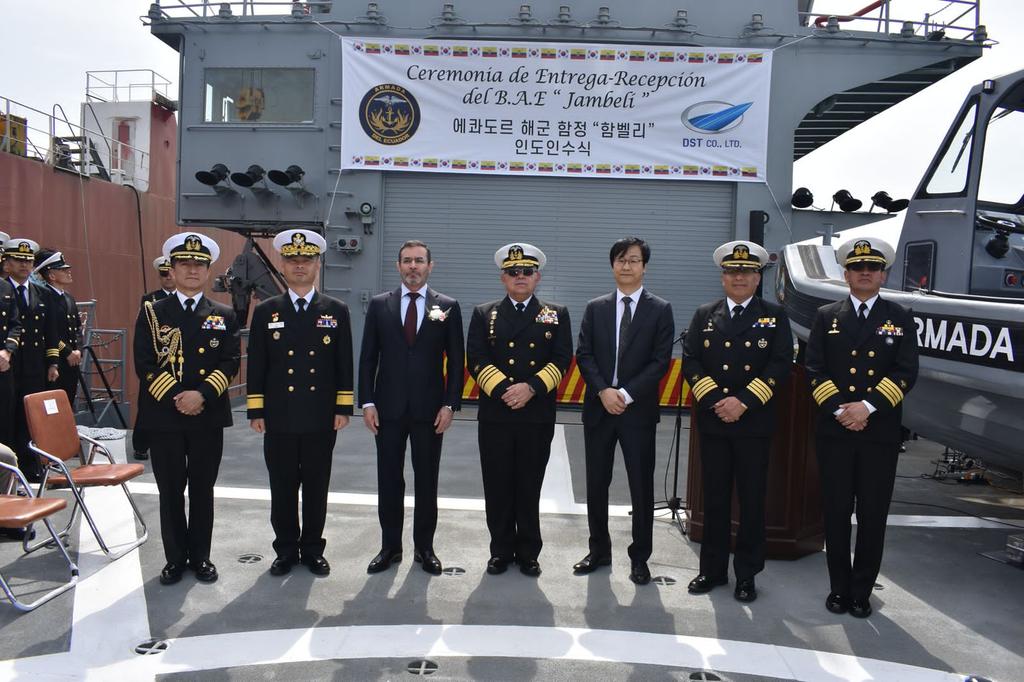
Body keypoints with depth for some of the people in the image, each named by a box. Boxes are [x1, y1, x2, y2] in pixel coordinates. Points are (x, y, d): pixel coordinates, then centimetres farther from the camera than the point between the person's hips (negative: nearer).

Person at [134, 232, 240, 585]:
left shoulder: (224, 315, 7)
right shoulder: (152, 312, 4)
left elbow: (230, 362, -2)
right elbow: (144, 363, -3)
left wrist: (202, 394, -16)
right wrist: (175, 398, -13)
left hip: (208, 417, 1)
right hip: (163, 415, 0)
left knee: (202, 490, 9)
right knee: (171, 491, 8)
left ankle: (200, 556, 22)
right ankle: (175, 558, 21)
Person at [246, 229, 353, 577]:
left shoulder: (337, 311, 4)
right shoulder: (266, 311, 5)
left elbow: (344, 365, 3)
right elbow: (256, 365, 5)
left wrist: (343, 408, -2)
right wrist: (256, 411, 0)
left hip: (321, 418, 0)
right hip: (279, 418, 1)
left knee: (316, 487, 9)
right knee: (282, 488, 9)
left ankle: (313, 550, 23)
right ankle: (286, 550, 23)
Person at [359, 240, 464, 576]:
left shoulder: (448, 307, 2)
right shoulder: (379, 305, 5)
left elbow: (456, 360, 1)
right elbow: (368, 357, 5)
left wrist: (450, 404, -6)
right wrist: (367, 402, -2)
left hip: (429, 410, -1)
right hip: (388, 409, 1)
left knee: (427, 482, 8)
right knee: (389, 481, 8)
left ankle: (425, 548, 22)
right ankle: (390, 547, 22)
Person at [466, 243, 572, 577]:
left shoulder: (556, 314, 9)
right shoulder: (483, 314, 9)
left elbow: (561, 360, -1)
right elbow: (476, 360, -1)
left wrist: (531, 387, -15)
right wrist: (504, 390, -15)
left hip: (538, 416, 0)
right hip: (494, 415, 0)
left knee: (530, 487, 7)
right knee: (498, 487, 6)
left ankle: (528, 552, 20)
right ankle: (501, 550, 20)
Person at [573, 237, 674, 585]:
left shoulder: (660, 310, 1)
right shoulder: (595, 308, 8)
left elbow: (660, 361, -7)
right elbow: (584, 354, 1)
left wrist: (626, 394, -15)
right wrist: (603, 391, -13)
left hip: (638, 409, -2)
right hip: (599, 407, 3)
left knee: (641, 487, 5)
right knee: (596, 484, 10)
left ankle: (639, 557, 18)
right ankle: (599, 550, 26)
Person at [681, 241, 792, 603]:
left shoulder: (774, 315, 3)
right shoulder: (704, 315, 9)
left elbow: (781, 365, -6)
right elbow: (690, 361, 1)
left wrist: (744, 402, -15)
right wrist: (715, 401, -12)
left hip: (754, 423, -1)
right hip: (712, 421, 2)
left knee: (752, 500, 6)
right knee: (714, 498, 9)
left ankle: (747, 573, 18)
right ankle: (712, 569, 21)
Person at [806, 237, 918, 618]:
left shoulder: (900, 318, 7)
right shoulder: (827, 316, 8)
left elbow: (906, 372, -2)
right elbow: (814, 370, 1)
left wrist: (868, 407, -14)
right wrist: (839, 410, -12)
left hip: (880, 433, 0)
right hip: (834, 431, 0)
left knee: (873, 516, 6)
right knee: (836, 513, 6)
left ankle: (862, 592, 19)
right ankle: (839, 588, 19)